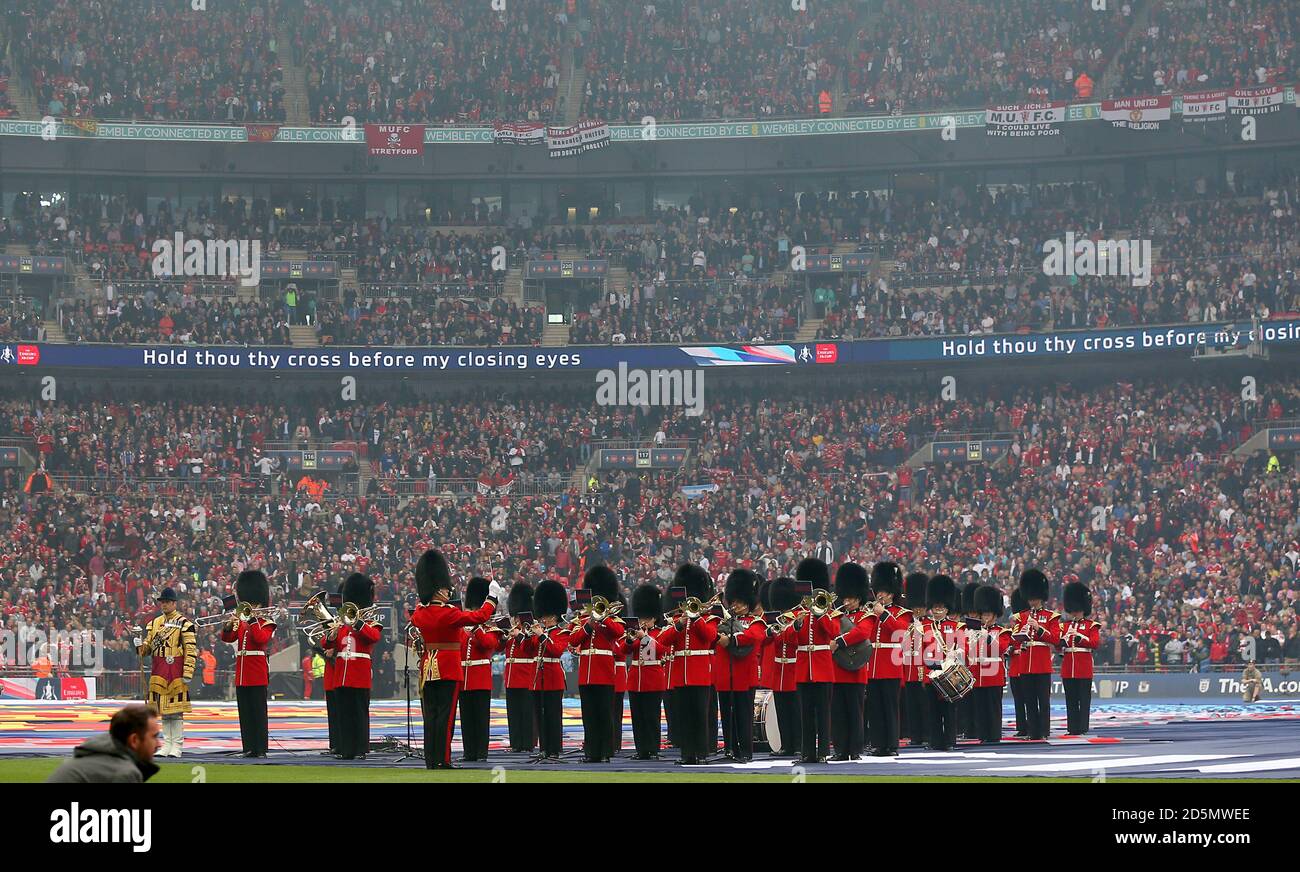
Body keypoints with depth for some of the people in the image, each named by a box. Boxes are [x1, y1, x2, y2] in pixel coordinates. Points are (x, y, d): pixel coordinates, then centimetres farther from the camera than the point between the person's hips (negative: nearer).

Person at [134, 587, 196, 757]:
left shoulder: (184, 623, -5)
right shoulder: (154, 623, 13)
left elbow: (191, 650, -8)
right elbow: (148, 648, 17)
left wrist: (188, 673, -14)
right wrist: (140, 646, -7)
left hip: (176, 671, -5)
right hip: (158, 672, 5)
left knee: (176, 711, -3)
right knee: (163, 710, 8)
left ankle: (177, 747, 1)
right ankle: (167, 745, 13)